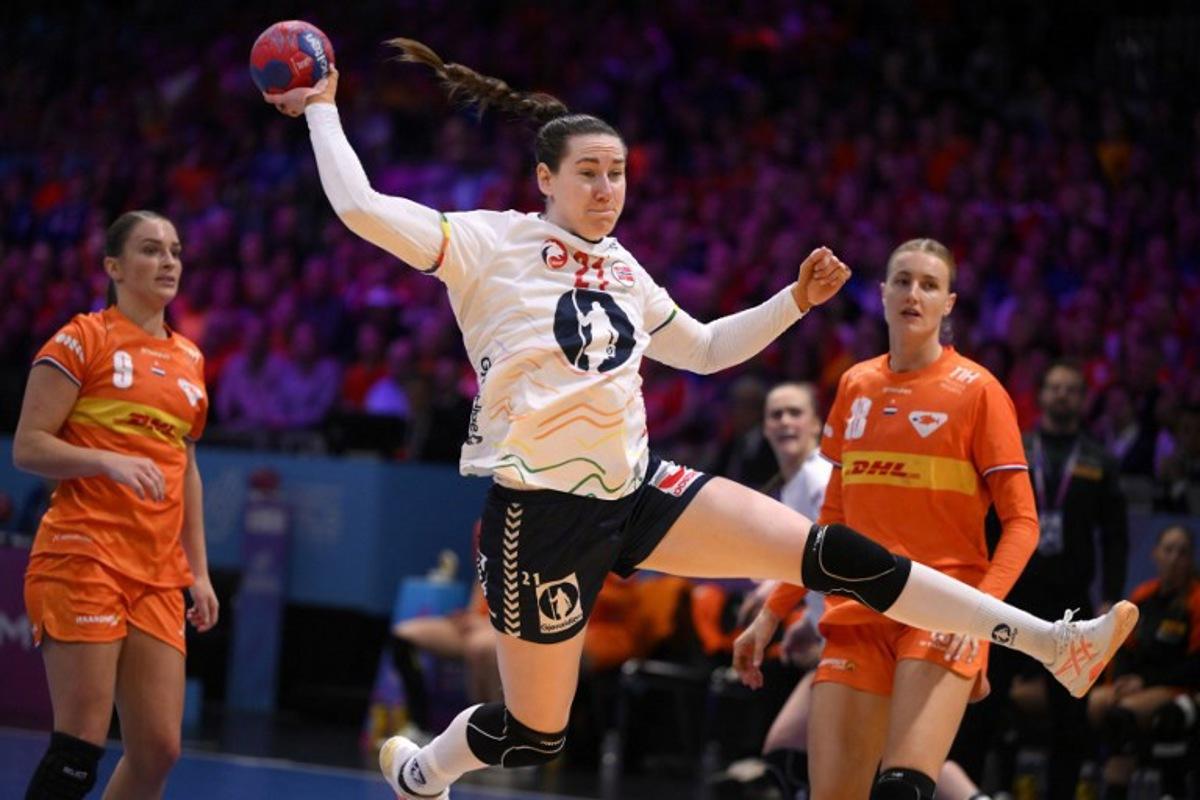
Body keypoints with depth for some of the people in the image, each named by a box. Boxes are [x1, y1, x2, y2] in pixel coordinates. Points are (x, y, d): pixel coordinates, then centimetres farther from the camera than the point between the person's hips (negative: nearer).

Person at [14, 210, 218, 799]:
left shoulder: (189, 359, 17)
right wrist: (111, 461, -21)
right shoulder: (82, 339, -1)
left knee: (159, 749, -1)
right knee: (80, 744, -11)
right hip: (83, 555, -6)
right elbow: (27, 447, -6)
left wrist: (199, 571, 19)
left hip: (158, 574, 6)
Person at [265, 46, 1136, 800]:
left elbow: (707, 349, 26)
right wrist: (324, 108, -11)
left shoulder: (622, 269, 12)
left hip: (636, 488, 6)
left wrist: (795, 302, 17)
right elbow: (360, 207, -19)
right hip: (542, 511, -5)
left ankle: (1048, 642, -7)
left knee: (833, 553, -7)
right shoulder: (491, 244, -8)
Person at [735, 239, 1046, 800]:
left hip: (944, 621, -4)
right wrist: (772, 613, 17)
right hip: (857, 615, 5)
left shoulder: (976, 390, -1)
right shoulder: (855, 386, 13)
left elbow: (1021, 522, -4)